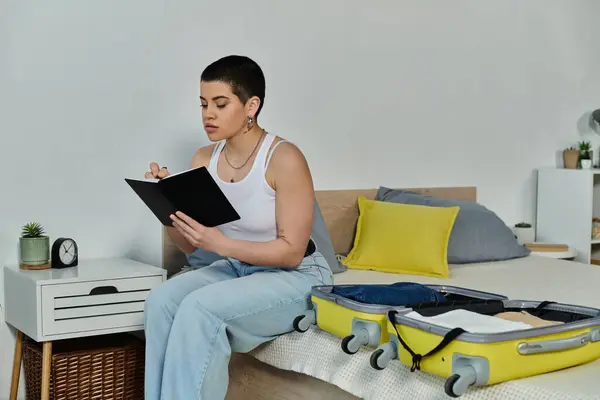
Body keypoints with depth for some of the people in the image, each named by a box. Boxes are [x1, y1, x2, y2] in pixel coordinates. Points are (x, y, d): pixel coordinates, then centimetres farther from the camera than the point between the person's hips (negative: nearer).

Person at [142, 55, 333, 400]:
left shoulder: (284, 158, -20)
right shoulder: (204, 160, -1)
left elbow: (292, 252, -19)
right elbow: (189, 245, 2)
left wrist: (221, 244, -30)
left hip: (297, 277, -6)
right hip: (236, 269, 6)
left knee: (199, 307, -29)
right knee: (162, 300, -20)